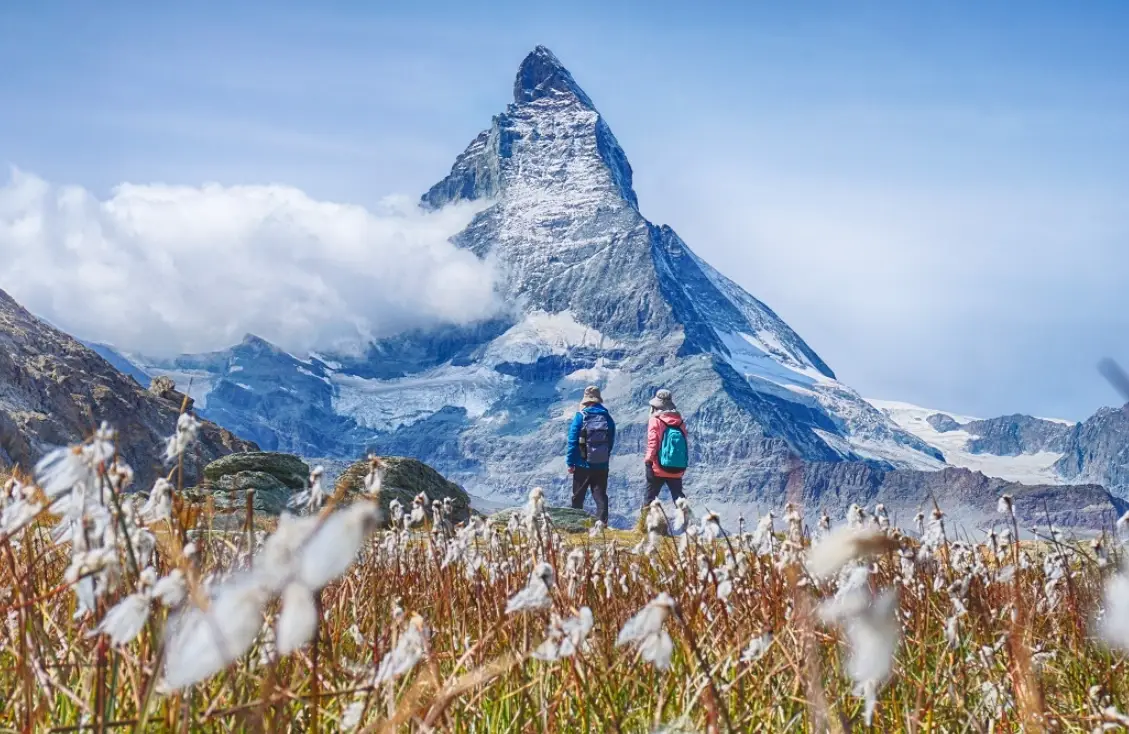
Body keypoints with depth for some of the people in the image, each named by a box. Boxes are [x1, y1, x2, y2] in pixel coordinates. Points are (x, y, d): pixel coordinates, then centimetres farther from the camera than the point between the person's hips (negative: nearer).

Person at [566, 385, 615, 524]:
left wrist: (570, 462, -3)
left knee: (578, 497, 9)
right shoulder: (607, 417, 0)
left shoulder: (581, 417, -9)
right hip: (602, 465, 2)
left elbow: (572, 441, -9)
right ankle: (602, 523, -1)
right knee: (600, 496, 8)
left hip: (583, 465, -2)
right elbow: (611, 442, 4)